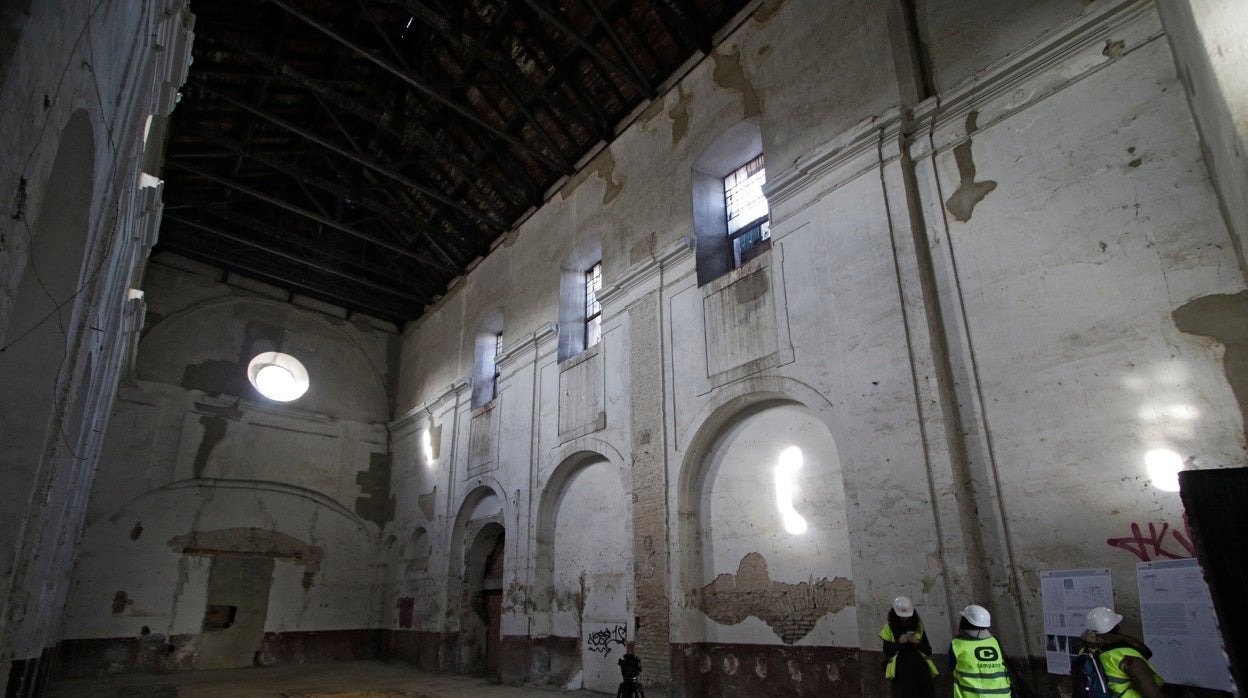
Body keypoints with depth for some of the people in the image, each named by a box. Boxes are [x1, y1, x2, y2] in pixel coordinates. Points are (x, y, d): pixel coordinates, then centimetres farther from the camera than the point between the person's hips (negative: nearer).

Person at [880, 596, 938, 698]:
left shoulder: (918, 627, 9)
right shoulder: (889, 629, 2)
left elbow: (928, 652, 8)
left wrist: (919, 642, -11)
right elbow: (887, 652, -2)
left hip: (920, 671, 2)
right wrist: (898, 642, -16)